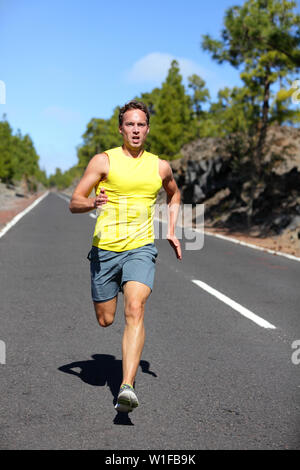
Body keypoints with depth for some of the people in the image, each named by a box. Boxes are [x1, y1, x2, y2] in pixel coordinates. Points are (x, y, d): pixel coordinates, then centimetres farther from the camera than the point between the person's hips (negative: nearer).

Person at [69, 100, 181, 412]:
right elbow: (74, 203, -4)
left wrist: (171, 231, 16)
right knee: (105, 320, 9)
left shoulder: (160, 166, 8)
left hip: (140, 249, 0)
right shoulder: (104, 161, -1)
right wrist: (93, 203, -27)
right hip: (104, 249, 0)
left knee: (135, 310, -22)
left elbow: (174, 195, 29)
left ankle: (127, 388, -28)